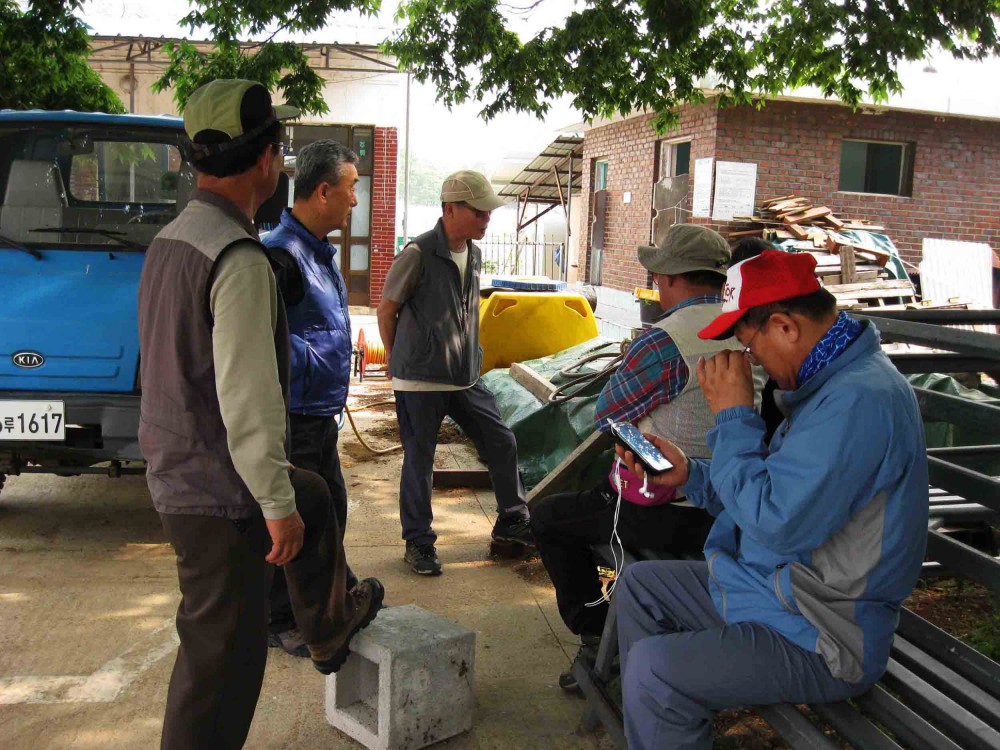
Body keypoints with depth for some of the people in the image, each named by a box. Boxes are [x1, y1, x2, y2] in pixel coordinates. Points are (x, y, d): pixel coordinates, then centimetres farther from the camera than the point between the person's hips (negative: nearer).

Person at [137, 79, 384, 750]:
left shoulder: (171, 239, 5)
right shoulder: (239, 259, -25)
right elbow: (249, 400, -27)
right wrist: (276, 504, -18)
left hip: (177, 464, 10)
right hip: (217, 490, -10)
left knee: (313, 499, 30)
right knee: (225, 651, 3)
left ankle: (332, 626, 50)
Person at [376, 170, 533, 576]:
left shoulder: (474, 255, 8)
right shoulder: (419, 253, -14)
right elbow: (386, 310, -5)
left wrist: (469, 359, 16)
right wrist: (400, 362, 4)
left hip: (466, 378, 7)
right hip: (420, 381, -7)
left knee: (502, 443, 9)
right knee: (419, 461, 4)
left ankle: (511, 522, 27)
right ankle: (418, 543, 19)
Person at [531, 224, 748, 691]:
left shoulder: (662, 342, -23)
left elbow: (605, 415, -9)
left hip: (664, 511, -8)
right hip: (726, 507, 8)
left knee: (547, 519, 14)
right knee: (601, 496, 33)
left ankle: (597, 639, 18)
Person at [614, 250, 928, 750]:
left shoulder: (860, 400, -27)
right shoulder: (831, 381, 7)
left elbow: (776, 523, -30)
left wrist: (734, 415, -21)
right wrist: (689, 475, 4)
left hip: (820, 643, -11)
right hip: (769, 587, 11)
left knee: (652, 671, -22)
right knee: (638, 586, 16)